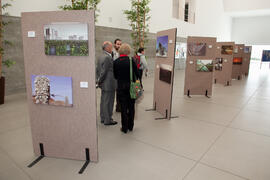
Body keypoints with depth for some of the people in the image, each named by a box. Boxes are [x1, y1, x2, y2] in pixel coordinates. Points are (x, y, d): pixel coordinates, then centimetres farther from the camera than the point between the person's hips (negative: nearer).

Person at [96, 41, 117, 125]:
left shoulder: (100, 57, 12)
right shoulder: (108, 58, -19)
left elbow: (97, 70, 15)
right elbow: (104, 71, -20)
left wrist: (98, 80, 14)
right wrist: (99, 81, -8)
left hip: (103, 84, 10)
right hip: (109, 84, -10)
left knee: (103, 101, 16)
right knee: (108, 102, 0)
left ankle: (103, 118, 28)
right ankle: (108, 120, 11)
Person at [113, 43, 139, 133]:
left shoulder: (115, 62, -6)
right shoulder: (131, 60, -10)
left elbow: (115, 76, 3)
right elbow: (137, 73, -6)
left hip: (121, 87, 1)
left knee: (123, 107, 9)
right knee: (131, 107, 14)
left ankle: (125, 128, 18)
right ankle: (130, 126, 26)